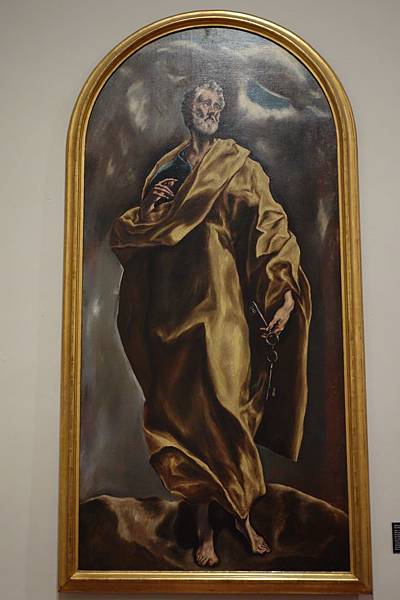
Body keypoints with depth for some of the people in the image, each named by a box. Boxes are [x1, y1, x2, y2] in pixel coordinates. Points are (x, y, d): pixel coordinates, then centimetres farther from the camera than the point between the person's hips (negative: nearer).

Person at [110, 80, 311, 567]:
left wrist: (285, 292, -18)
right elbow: (130, 236, 16)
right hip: (175, 302, 2)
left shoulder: (240, 166, 7)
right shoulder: (165, 169, 16)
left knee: (226, 406, -5)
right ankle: (205, 526, 13)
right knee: (187, 407, 2)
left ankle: (242, 515, 15)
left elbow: (271, 226, -5)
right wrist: (150, 209, -6)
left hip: (223, 301, -2)